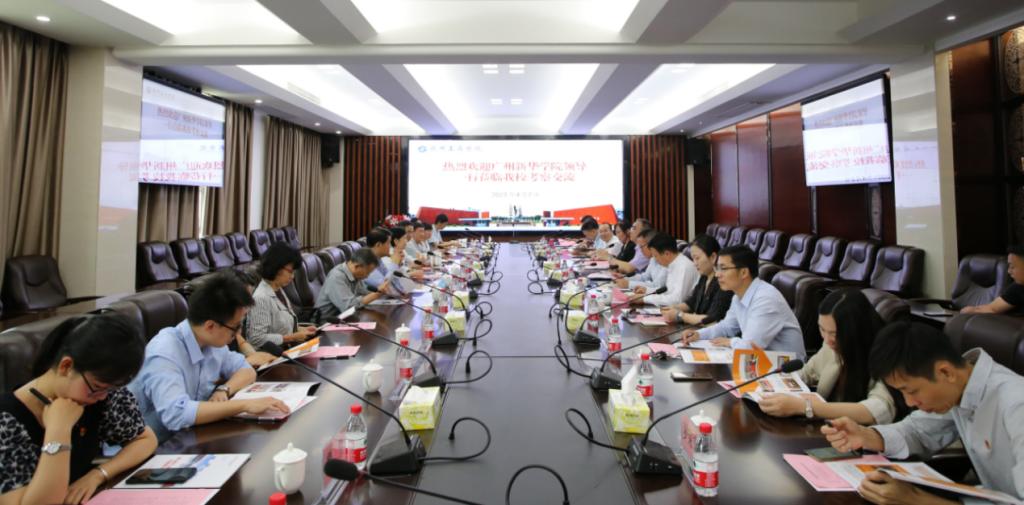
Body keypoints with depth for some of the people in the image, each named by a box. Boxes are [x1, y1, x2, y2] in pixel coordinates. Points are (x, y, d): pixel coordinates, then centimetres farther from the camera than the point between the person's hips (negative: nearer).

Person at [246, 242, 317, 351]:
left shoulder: (279, 290, 10)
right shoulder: (261, 298, -18)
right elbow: (257, 339, -22)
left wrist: (300, 329, 5)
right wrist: (293, 337, -19)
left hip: (287, 349, 9)